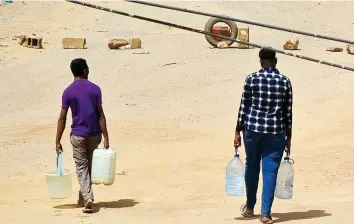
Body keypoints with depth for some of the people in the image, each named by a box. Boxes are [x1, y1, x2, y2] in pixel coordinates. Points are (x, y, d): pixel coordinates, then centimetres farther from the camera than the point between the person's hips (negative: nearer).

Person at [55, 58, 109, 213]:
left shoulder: (68, 92, -5)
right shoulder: (95, 89, -4)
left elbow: (62, 118, -6)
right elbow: (101, 115, -7)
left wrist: (58, 141, -1)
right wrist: (106, 138, -5)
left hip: (78, 135, -1)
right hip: (94, 134, 1)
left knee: (81, 167, 3)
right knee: (90, 166, 15)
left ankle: (87, 197, -16)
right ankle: (83, 198, 23)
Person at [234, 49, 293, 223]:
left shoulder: (252, 79, -4)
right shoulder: (285, 81, -1)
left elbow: (244, 107, -3)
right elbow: (288, 112, 2)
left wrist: (238, 131, 5)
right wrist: (288, 137, 10)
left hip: (253, 128, 0)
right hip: (276, 131, 0)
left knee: (251, 167, 17)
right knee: (270, 171, 4)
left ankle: (250, 207, 31)